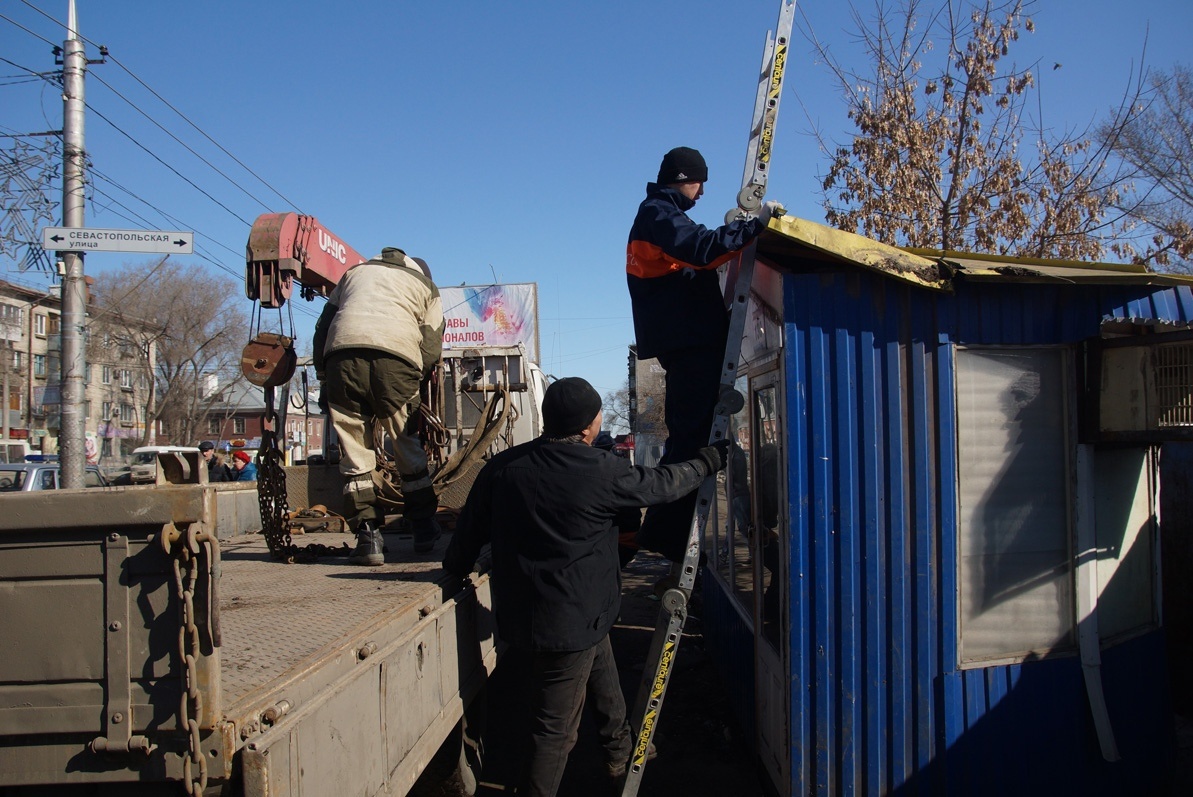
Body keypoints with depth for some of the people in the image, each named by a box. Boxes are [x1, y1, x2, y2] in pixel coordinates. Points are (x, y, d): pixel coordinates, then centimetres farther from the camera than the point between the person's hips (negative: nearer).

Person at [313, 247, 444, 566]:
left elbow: (323, 327, 24)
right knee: (407, 447, 14)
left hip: (342, 354, 1)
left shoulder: (355, 271, 34)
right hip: (396, 356, -1)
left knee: (354, 452, 7)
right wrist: (414, 382, 27)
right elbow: (431, 350, 15)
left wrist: (324, 380, 24)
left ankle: (368, 536, 4)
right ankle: (424, 529, 23)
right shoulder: (425, 285, 28)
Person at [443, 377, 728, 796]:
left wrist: (457, 569, 25)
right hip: (568, 625, -7)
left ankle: (619, 752, 50)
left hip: (520, 616, 7)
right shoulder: (599, 471, -17)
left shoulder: (501, 468, -5)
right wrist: (706, 462, 18)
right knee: (555, 732, 4)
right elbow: (662, 484, 0)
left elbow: (468, 532, 3)